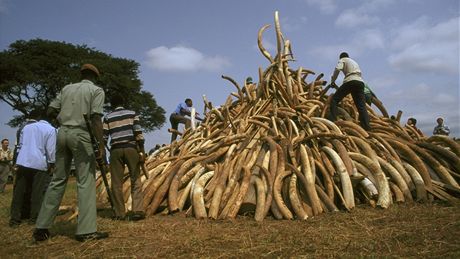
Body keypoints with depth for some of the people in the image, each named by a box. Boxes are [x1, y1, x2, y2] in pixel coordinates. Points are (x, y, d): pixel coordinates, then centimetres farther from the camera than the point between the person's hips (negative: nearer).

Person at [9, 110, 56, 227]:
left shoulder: (26, 127, 18)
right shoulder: (50, 129, 2)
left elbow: (20, 145, 20)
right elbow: (51, 149, -4)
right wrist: (51, 164, 3)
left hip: (22, 162, 4)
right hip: (39, 164, -4)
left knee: (19, 192, 9)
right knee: (38, 193, 3)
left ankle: (14, 219, 12)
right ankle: (34, 218, 4)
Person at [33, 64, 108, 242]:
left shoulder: (67, 88, 16)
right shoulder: (97, 90, 1)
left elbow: (50, 112, 13)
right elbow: (96, 118, -12)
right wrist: (101, 145, -15)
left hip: (62, 132, 6)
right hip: (80, 134, -5)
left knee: (58, 180, 12)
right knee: (86, 181, -4)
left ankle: (42, 227, 14)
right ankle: (86, 230, -6)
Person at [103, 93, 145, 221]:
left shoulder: (108, 117, 10)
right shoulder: (132, 114, 8)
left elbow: (104, 137, 5)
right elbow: (138, 133, -2)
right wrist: (142, 151, -1)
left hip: (115, 150, 1)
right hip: (131, 148, 0)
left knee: (116, 182, 5)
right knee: (136, 179, 2)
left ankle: (120, 213, 8)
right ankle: (138, 210, -7)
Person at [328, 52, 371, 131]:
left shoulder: (342, 60, 18)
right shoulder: (354, 62, 39)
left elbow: (337, 69, -4)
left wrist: (332, 80, 5)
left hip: (351, 81, -6)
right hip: (360, 82, 6)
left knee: (334, 100, 2)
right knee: (361, 106, 1)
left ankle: (332, 121, -12)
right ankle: (366, 127, -10)